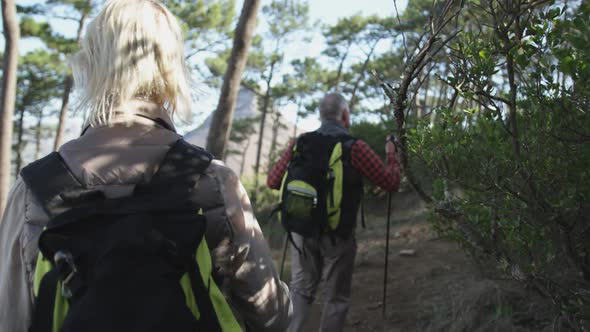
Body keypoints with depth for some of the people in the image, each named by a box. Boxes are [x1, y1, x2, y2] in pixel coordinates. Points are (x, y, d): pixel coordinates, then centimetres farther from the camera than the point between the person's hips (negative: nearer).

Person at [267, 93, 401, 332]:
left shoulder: (300, 143, 0)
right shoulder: (354, 147, -10)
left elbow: (272, 182, 4)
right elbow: (391, 183, -5)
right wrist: (392, 155, 13)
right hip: (337, 234, -3)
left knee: (300, 290, 17)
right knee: (336, 298, 11)